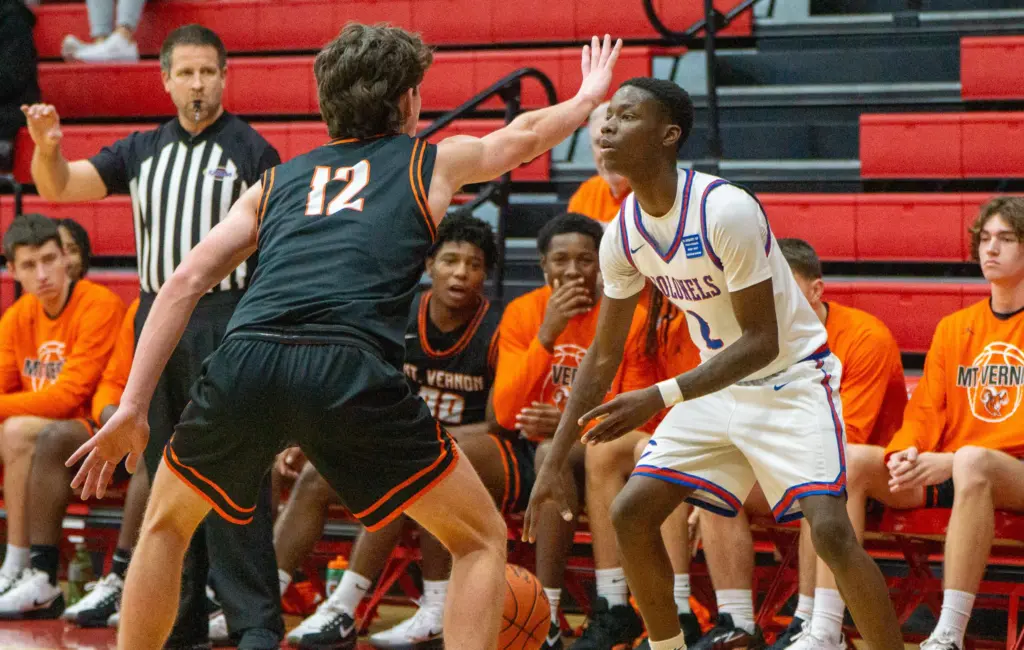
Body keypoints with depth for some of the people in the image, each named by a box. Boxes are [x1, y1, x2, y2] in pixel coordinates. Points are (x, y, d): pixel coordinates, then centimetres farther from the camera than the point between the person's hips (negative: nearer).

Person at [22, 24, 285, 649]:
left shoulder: (252, 151, 1)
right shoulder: (143, 150, 14)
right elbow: (60, 187, 10)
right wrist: (47, 149, -13)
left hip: (225, 321, -5)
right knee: (165, 472, 9)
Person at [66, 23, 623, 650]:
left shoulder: (277, 180, 29)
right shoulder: (434, 162, 25)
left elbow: (185, 283, 19)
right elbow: (527, 134, 46)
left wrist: (132, 406, 18)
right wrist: (588, 97, 66)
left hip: (247, 360, 3)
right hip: (350, 368, -3)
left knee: (166, 524, 29)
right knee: (482, 539, 13)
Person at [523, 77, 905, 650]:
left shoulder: (726, 210, -27)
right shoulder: (623, 234, -5)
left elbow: (761, 341, -26)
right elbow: (603, 356, 5)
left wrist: (661, 398, -34)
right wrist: (554, 463, 2)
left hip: (791, 379, -7)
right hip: (718, 383, 7)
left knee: (830, 531, -23)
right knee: (631, 513, 0)